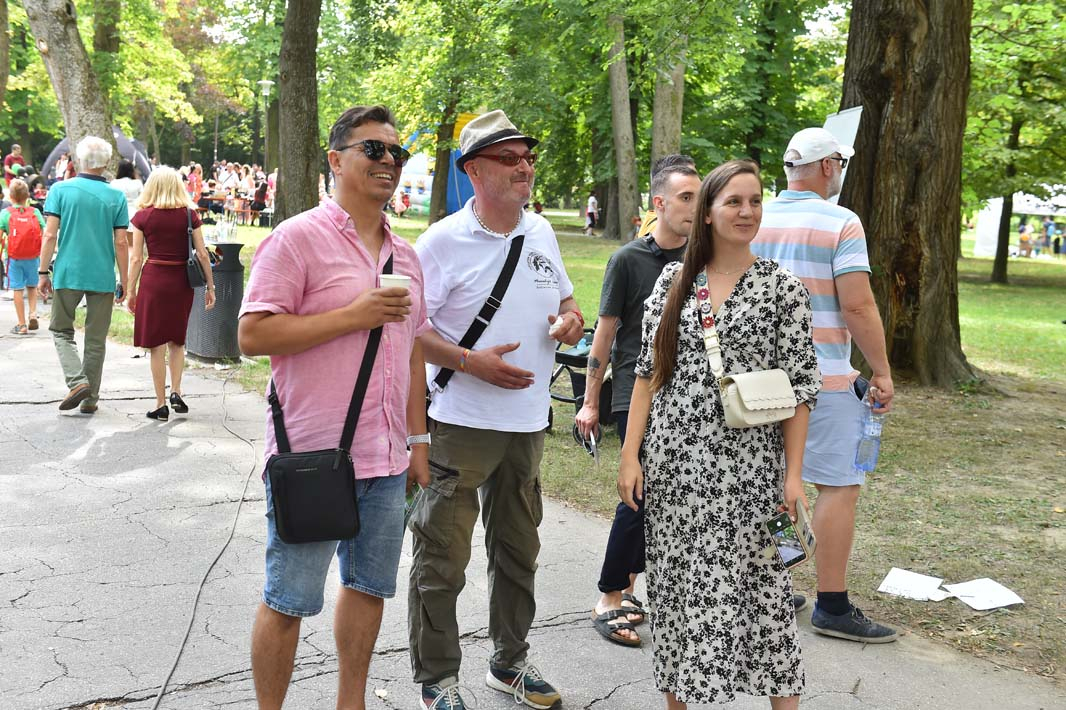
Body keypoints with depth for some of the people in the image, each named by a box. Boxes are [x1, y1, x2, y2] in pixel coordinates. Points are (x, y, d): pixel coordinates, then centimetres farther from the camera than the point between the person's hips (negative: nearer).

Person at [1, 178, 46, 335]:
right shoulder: (35, 212, -2)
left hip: (14, 257, -1)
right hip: (33, 257, 2)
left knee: (18, 289, 5)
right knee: (32, 286, 21)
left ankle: (22, 325, 8)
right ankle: (33, 313, 2)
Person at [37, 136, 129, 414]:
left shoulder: (60, 190, -2)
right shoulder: (116, 197, 0)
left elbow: (50, 235, -6)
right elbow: (120, 243, -1)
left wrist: (43, 272, 1)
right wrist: (124, 282, 6)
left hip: (68, 274, -1)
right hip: (103, 277, 1)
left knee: (61, 330, 15)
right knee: (96, 339, 10)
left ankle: (77, 381, -6)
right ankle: (90, 399, 14)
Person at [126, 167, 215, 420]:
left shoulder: (142, 216, -3)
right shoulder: (189, 215, 0)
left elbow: (136, 258, -3)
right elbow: (202, 254, -2)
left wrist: (131, 291, 4)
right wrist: (210, 287, 5)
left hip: (153, 279, -2)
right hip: (182, 281, 2)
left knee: (157, 344, 5)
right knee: (177, 340, 20)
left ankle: (161, 404, 7)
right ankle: (176, 391, 6)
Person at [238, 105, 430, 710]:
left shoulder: (405, 254, 13)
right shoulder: (299, 237, -10)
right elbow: (253, 335, -16)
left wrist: (418, 439, 15)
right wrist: (353, 316, -20)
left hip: (387, 458, 7)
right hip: (314, 456, -7)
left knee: (370, 585, 17)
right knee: (290, 601, 4)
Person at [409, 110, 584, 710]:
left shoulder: (541, 232, 8)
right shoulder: (443, 241, -11)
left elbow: (565, 298, 21)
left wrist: (572, 319, -2)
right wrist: (470, 362, -22)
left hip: (528, 420, 6)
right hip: (461, 422, -6)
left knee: (518, 549, 18)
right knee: (443, 557, 1)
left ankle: (511, 661, 35)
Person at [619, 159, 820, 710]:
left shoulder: (783, 288, -1)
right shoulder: (673, 281, 5)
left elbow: (799, 388, -1)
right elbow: (648, 372, 6)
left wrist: (794, 473, -6)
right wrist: (631, 455, 1)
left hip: (747, 466, -2)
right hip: (673, 459, 2)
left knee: (758, 583, 1)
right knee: (675, 585, 9)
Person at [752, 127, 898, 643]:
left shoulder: (755, 221, 8)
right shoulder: (841, 224, -10)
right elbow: (857, 305, -15)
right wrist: (882, 372, -7)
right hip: (822, 378, -7)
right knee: (840, 485, 0)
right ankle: (832, 606, 2)